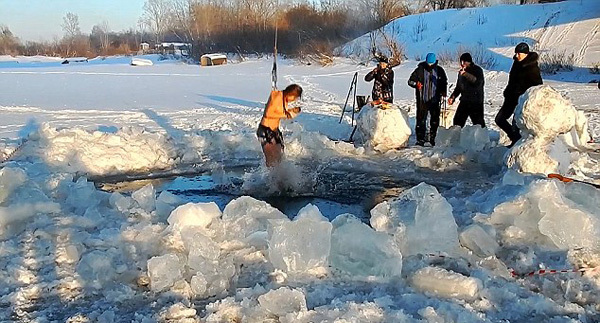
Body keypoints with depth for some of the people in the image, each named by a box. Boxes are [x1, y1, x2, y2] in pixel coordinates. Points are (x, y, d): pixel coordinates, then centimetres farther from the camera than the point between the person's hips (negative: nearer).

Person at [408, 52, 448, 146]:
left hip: (435, 100, 2)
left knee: (435, 120, 7)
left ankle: (432, 138, 19)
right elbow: (410, 81, 2)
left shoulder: (439, 70, 5)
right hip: (422, 100, -2)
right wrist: (416, 84, -20)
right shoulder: (420, 70, -2)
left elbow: (444, 83, 16)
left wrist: (443, 93, 0)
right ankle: (420, 139, 0)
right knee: (421, 120, -5)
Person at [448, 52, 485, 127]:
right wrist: (453, 97, 6)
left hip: (476, 102, -6)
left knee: (479, 124, -3)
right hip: (464, 101, 6)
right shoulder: (461, 71, 12)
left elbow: (478, 82, -26)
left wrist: (466, 74, -34)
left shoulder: (478, 70, -7)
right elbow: (458, 87, 20)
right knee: (457, 121, 5)